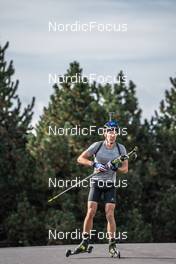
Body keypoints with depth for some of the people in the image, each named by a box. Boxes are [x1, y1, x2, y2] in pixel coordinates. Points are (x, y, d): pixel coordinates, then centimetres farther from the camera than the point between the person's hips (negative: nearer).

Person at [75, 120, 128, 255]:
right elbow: (80, 159, -4)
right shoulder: (97, 146, -5)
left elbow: (125, 168, 1)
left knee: (110, 214, -10)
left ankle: (112, 244, -3)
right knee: (91, 212, -10)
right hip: (96, 183, -1)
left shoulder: (121, 148, 0)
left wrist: (115, 168, -19)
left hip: (111, 185, 1)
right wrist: (94, 164, -19)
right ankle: (85, 243, 2)